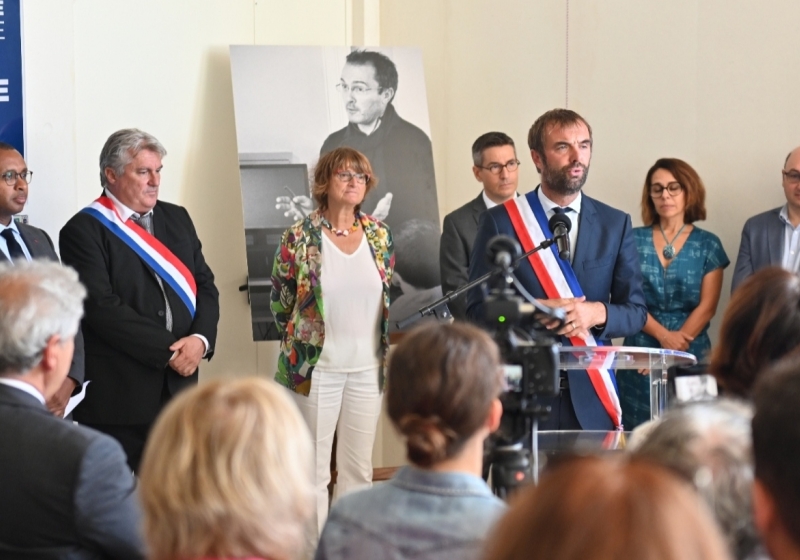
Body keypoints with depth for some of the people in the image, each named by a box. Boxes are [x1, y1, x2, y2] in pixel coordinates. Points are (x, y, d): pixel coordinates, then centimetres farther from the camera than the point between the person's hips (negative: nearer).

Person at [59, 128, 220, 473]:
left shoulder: (177, 219, 15)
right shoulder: (83, 231, -5)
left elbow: (205, 286, 13)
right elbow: (103, 308, -13)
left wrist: (201, 339, -7)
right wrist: (169, 351, -14)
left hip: (179, 383, 5)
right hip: (117, 395, -5)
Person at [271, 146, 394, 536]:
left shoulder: (379, 235, 5)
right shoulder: (300, 237, -7)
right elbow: (280, 302, 2)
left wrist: (382, 348, 15)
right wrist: (303, 342, 9)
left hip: (367, 368, 4)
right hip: (316, 368, -4)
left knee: (359, 469, 10)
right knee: (314, 471, 2)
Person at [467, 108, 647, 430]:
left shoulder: (615, 224, 8)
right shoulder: (499, 222, 1)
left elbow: (636, 312, 7)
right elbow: (477, 310, -1)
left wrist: (598, 313, -15)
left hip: (591, 396, 2)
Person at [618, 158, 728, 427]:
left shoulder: (707, 244, 5)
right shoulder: (635, 240, 5)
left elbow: (707, 306, -1)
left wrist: (677, 342, -12)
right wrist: (664, 336, -14)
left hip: (691, 354, 0)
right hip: (641, 354, 0)